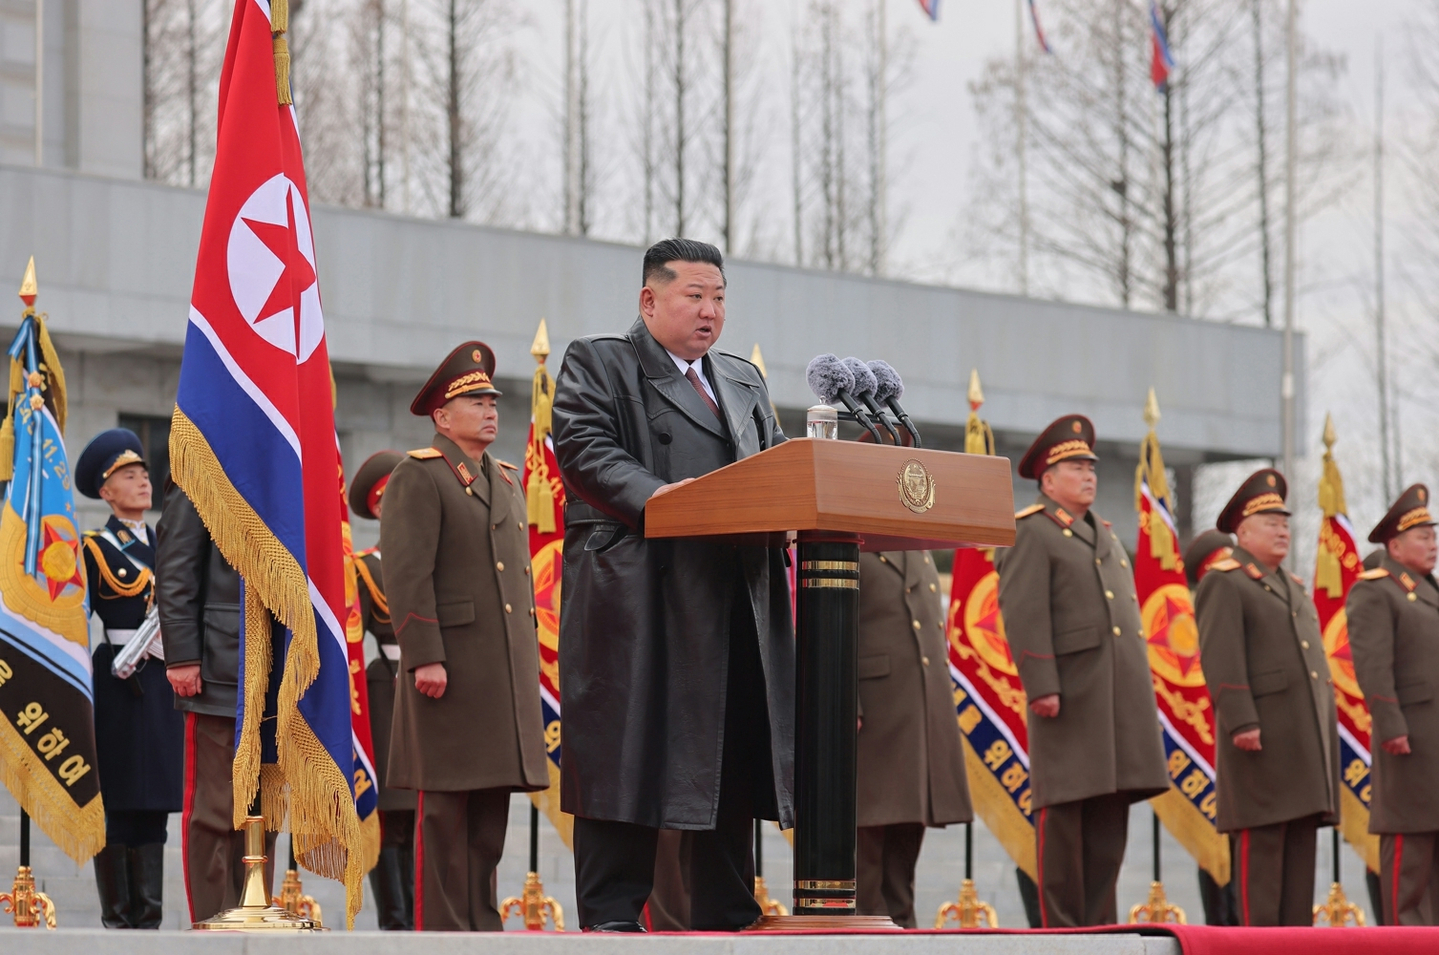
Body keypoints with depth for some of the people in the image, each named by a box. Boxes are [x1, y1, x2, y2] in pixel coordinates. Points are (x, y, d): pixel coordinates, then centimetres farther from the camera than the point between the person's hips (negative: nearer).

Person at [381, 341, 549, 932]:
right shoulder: (418, 476, -4)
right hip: (451, 669, -8)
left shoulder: (507, 482, 21)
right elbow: (407, 573, -13)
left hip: (507, 672, 8)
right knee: (446, 804, -5)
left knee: (493, 802, 8)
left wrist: (528, 658, 19)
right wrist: (423, 657, -20)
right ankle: (443, 928, -4)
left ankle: (482, 923, 13)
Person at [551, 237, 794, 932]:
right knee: (628, 759, -7)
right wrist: (655, 496, -24)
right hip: (638, 601, -6)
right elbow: (584, 449, -9)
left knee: (734, 764, 6)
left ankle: (726, 921, 11)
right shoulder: (598, 364, 5)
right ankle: (611, 920, -4)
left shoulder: (744, 381, 27)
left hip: (736, 606, 7)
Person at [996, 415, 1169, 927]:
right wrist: (1041, 688, -20)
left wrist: (1140, 689, 18)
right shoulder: (1031, 533, -3)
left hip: (1119, 699, 8)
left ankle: (1100, 925, 10)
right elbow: (1023, 615, -12)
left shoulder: (1103, 535, 23)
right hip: (1071, 699, -8)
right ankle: (1060, 930, -3)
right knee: (1064, 813, -6)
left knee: (1110, 814, 6)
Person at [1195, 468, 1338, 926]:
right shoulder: (1223, 583, -3)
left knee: (1301, 838, 5)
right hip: (1262, 736, -8)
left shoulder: (1294, 588, 23)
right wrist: (1242, 723, -22)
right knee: (1261, 838, -9)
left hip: (1307, 735, 8)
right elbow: (1221, 659, -13)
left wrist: (1328, 733, 16)